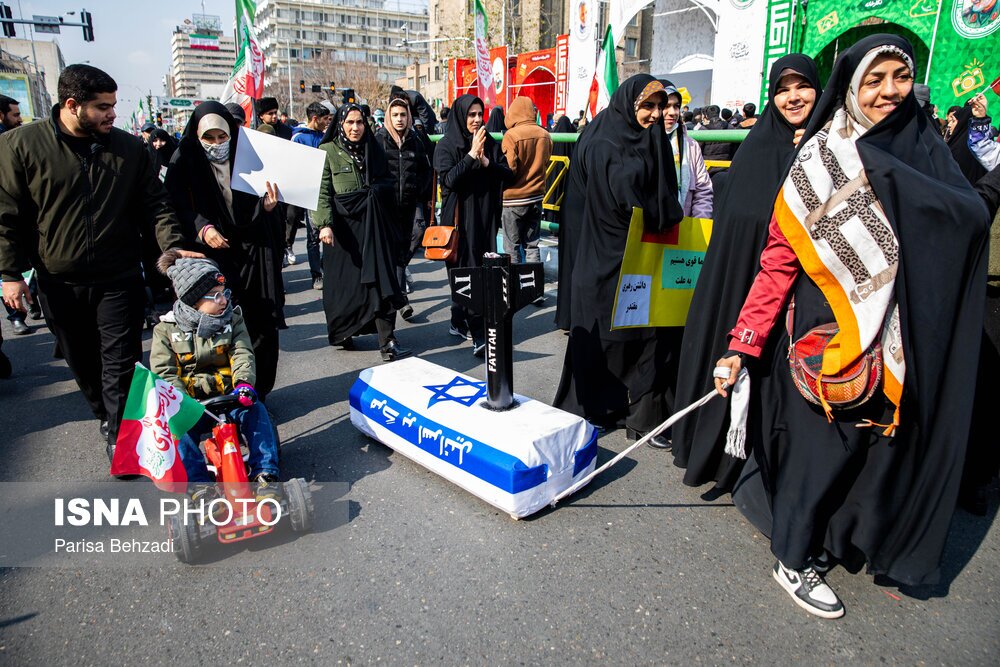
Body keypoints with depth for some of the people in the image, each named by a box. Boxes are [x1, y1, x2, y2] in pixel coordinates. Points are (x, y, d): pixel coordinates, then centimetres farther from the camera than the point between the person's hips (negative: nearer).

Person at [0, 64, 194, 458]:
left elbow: (155, 204, 2)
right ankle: (105, 415, 37)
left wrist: (173, 245, -13)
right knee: (82, 362, 15)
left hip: (119, 279, 0)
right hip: (58, 282, 1)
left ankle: (119, 434, 13)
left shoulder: (130, 148, -1)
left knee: (120, 362, 0)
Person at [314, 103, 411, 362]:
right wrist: (324, 224, -18)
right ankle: (342, 333, 23)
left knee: (379, 280, -6)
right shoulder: (328, 151, 2)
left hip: (373, 226, 3)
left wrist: (376, 190, 4)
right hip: (343, 227, -2)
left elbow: (388, 185, 23)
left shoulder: (374, 150, 14)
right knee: (344, 283, 4)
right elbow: (322, 192, -7)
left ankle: (387, 341, -8)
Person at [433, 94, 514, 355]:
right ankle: (478, 336, -11)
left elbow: (509, 175, 3)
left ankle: (458, 322, 24)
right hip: (460, 218, -5)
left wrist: (486, 162, -12)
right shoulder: (446, 145, -2)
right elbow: (448, 179, -15)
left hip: (485, 216, 5)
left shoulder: (490, 144, 10)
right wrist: (471, 155, -18)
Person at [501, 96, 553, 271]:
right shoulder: (545, 135, 0)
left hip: (514, 198, -5)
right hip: (537, 196, 5)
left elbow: (509, 169, -16)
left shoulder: (511, 135, -15)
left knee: (512, 247, 5)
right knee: (532, 245, 13)